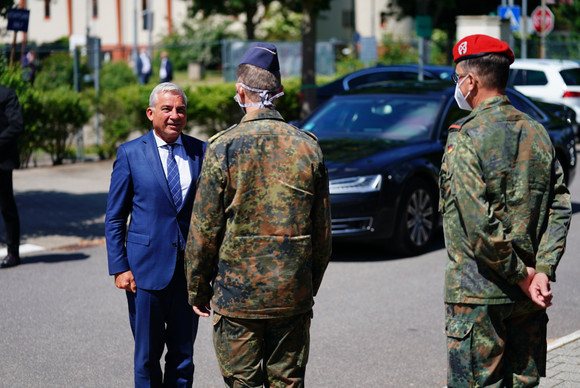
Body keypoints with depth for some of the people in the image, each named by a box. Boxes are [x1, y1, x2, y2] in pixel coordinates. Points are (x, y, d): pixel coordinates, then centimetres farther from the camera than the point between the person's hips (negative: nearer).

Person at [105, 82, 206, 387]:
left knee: (183, 354, 9)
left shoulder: (202, 152, 5)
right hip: (146, 268, -2)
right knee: (147, 354, 6)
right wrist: (119, 267, -7)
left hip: (190, 268, 2)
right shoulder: (131, 154, -1)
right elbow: (114, 219, 1)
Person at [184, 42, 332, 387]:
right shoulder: (308, 147, 0)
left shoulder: (224, 148, -9)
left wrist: (197, 290, 6)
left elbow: (204, 231, -6)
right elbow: (322, 232, 7)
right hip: (294, 295, 3)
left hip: (237, 294, -3)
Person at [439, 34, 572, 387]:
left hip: (477, 293, -6)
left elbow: (479, 223, -19)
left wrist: (520, 274, -10)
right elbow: (560, 208, 3)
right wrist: (542, 271, -3)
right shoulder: (537, 133, 8)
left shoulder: (465, 138, -12)